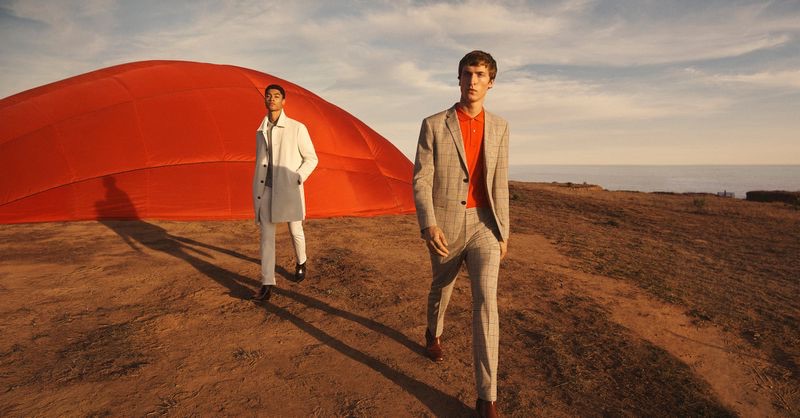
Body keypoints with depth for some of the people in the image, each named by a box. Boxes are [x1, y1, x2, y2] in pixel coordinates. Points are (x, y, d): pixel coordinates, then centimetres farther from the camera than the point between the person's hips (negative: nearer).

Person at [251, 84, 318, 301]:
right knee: (266, 236, -2)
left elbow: (311, 159, -1)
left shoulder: (297, 128, -2)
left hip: (288, 189, -3)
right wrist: (258, 190, 17)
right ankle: (267, 284, 0)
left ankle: (301, 263, 38)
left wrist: (297, 179, -15)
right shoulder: (260, 131, 13)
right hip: (264, 189, 3)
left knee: (295, 231, 8)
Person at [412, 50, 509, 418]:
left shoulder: (499, 127, 3)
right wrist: (428, 225, -26)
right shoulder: (433, 125, -6)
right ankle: (433, 333, 57)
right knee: (442, 288, 21)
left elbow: (499, 183, 7)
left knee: (485, 301, -14)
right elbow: (421, 181, -11)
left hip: (483, 225, 1)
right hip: (444, 226, -1)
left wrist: (503, 232, 8)